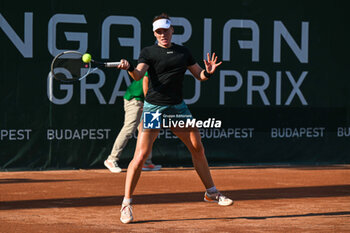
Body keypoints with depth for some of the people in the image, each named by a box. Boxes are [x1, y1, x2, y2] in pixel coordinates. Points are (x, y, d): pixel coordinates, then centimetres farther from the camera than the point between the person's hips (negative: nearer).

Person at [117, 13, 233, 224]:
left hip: (178, 107, 5)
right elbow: (139, 74, -18)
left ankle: (211, 192, 29)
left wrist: (208, 72, -7)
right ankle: (126, 203, -5)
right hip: (154, 108, -5)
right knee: (141, 155, -13)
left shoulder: (184, 52, 11)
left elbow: (199, 75, 16)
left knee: (198, 148, 11)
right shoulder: (148, 52, -2)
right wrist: (129, 68, -40)